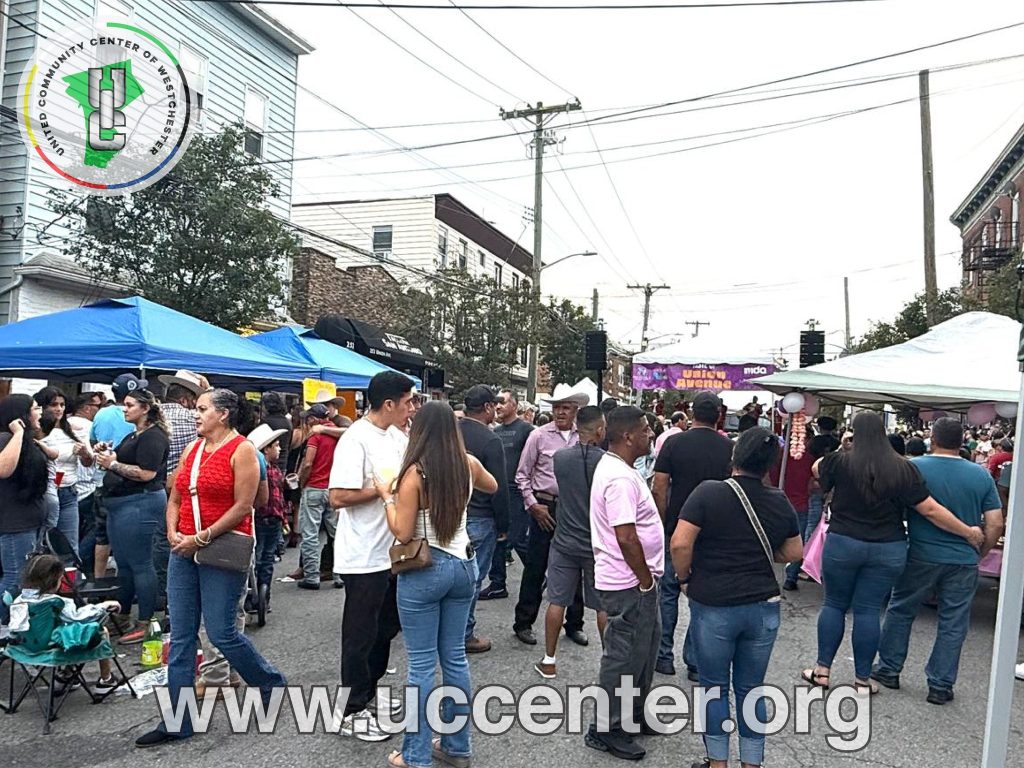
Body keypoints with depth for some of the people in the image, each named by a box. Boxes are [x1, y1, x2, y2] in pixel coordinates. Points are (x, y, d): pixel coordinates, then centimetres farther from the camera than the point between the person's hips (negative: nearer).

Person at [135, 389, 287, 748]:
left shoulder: (242, 450, -9)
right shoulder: (192, 449, 11)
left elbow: (242, 507, -15)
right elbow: (175, 498, 14)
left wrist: (202, 538, -17)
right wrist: (173, 533, -3)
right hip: (184, 552, 7)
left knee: (221, 633, 0)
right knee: (181, 637, 9)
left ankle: (270, 682, 26)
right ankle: (178, 723, 18)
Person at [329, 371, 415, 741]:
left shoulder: (397, 435, 6)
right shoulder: (356, 440, -20)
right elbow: (338, 498, -26)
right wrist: (386, 487, -20)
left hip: (391, 553, 9)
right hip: (364, 557, -9)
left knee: (386, 627, 21)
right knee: (361, 636, 5)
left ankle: (369, 694, 38)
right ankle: (353, 713, 20)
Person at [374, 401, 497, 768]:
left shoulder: (415, 472, -16)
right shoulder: (468, 464, -1)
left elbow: (403, 532, -15)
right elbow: (493, 486, 22)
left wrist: (387, 496, -3)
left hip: (424, 570, -5)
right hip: (463, 565, 5)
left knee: (422, 664, 4)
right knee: (455, 656, 15)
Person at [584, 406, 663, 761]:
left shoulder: (616, 467, 10)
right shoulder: (620, 478, -24)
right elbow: (626, 536, -28)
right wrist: (645, 580, -17)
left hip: (635, 581, 10)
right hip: (629, 583, -10)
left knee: (644, 650, 22)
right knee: (624, 657, 3)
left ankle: (633, 717, 37)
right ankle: (605, 730, 18)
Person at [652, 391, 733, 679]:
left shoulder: (674, 443, -7)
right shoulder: (729, 447, -4)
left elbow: (659, 488, -8)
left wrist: (663, 523, 4)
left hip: (676, 529, 0)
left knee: (668, 592, 12)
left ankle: (664, 656, 20)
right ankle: (696, 662, 15)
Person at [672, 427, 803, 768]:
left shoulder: (708, 493, -13)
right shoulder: (781, 503, 0)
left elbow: (680, 544, -18)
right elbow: (795, 553, 12)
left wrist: (686, 576, -2)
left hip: (713, 607, -3)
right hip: (764, 607, 3)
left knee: (714, 687, 13)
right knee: (751, 689, 16)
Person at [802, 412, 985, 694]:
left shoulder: (841, 462, -9)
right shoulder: (904, 469, -6)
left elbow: (816, 468, 13)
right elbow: (930, 510, -4)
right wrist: (968, 532, 8)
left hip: (843, 544, -1)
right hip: (888, 550, 1)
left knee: (834, 604, 13)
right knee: (868, 610, 8)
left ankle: (822, 670, 19)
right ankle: (863, 679, 18)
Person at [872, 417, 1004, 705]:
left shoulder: (914, 468, -9)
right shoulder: (982, 475, -1)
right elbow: (995, 525, -1)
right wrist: (979, 554, 13)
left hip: (921, 557, -1)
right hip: (964, 562, 2)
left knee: (900, 611, 15)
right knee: (953, 624, 11)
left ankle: (888, 670, 24)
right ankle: (940, 685, 18)